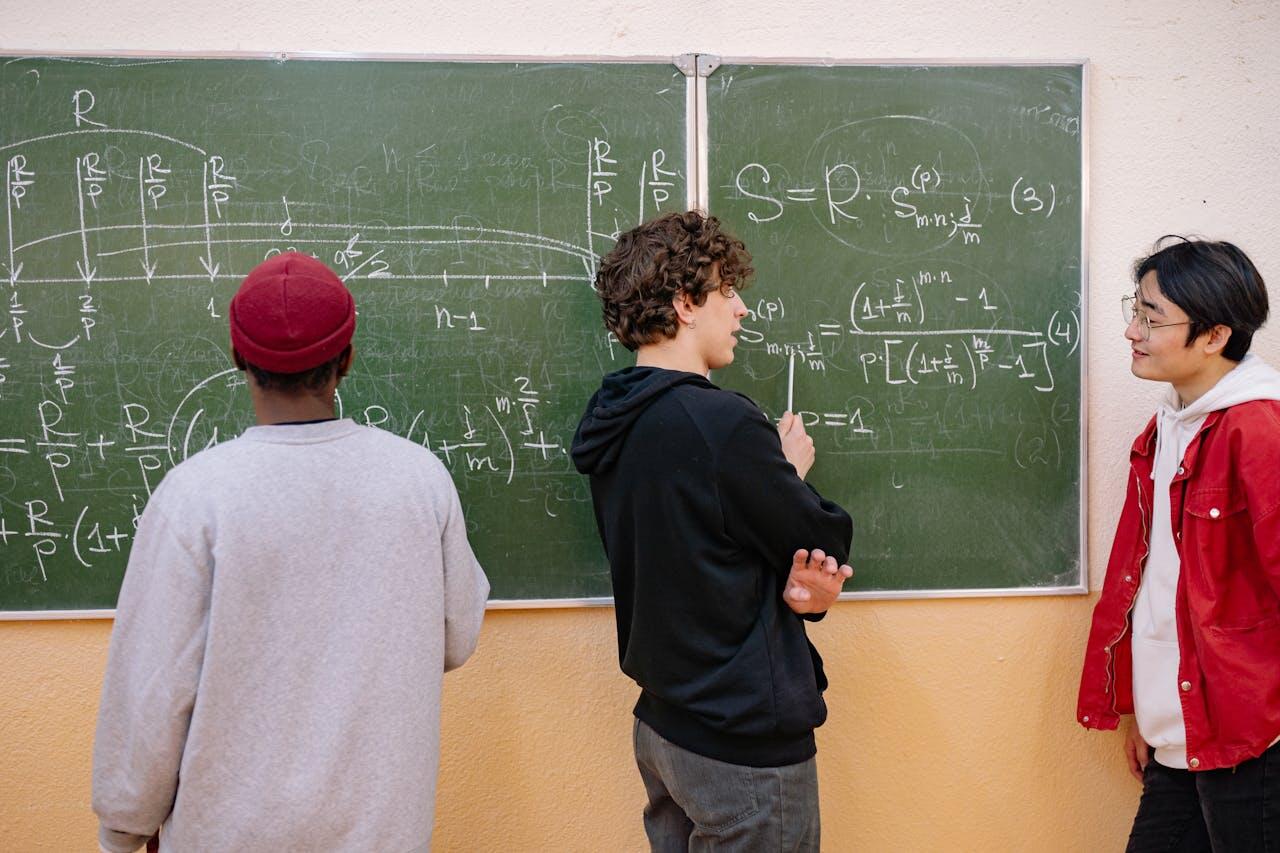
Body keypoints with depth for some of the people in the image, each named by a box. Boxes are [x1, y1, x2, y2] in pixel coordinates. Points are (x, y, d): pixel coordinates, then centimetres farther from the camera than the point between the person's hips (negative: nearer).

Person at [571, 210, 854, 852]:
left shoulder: (613, 425, 3)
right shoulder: (723, 425, -24)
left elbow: (698, 567, 6)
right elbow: (826, 543, -13)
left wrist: (788, 588, -10)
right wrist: (792, 470, 5)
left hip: (662, 726, 9)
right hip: (746, 745, -8)